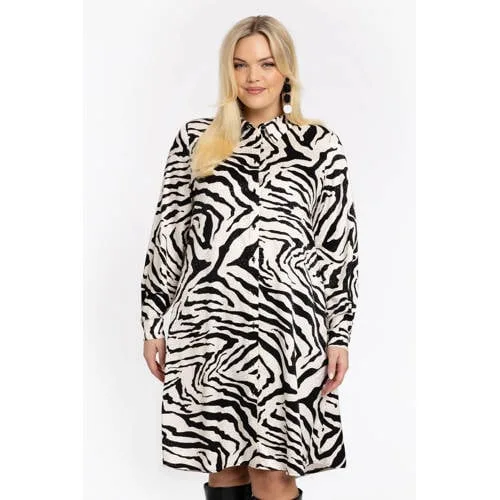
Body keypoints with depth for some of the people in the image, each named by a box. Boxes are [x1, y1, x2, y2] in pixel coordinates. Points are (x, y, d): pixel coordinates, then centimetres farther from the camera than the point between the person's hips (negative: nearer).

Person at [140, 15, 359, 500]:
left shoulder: (320, 144, 5)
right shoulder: (195, 139, 9)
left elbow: (339, 246, 5)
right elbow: (167, 233, 9)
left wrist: (340, 335, 2)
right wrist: (154, 323, 7)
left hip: (286, 330, -1)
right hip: (205, 327, 2)